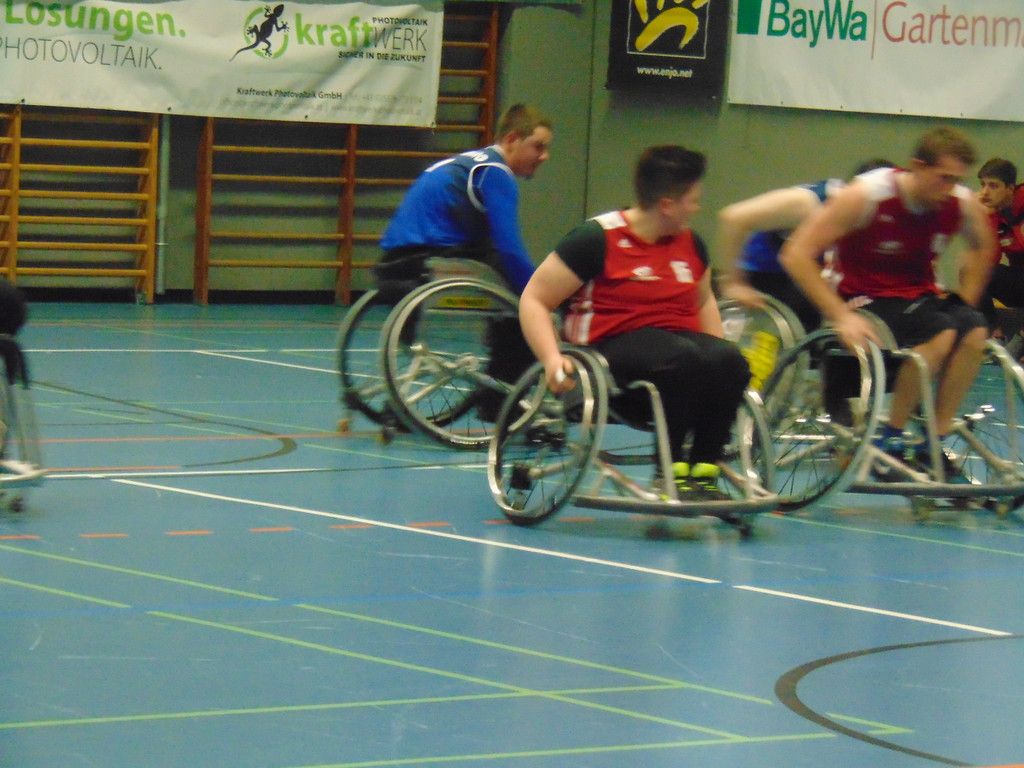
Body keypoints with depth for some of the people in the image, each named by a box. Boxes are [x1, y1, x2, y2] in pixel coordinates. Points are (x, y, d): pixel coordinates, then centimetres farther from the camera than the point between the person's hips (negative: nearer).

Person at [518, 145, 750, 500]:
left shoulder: (689, 243, 13)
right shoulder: (597, 238, -6)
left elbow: (703, 300, 32)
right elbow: (534, 300, -4)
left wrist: (719, 349, 15)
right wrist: (552, 358, -19)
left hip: (681, 338, 6)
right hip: (615, 343, -6)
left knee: (729, 361, -27)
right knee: (684, 358, -36)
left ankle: (704, 471, -18)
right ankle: (672, 469, -25)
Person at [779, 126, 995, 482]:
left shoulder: (963, 204, -6)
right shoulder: (866, 196, -20)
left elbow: (981, 247, 20)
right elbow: (796, 254, -21)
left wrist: (964, 302, 8)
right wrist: (841, 317, -28)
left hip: (920, 297, 5)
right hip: (867, 300, -5)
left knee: (974, 330, -26)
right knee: (940, 333, -32)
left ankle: (936, 443, -17)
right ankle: (890, 440, -19)